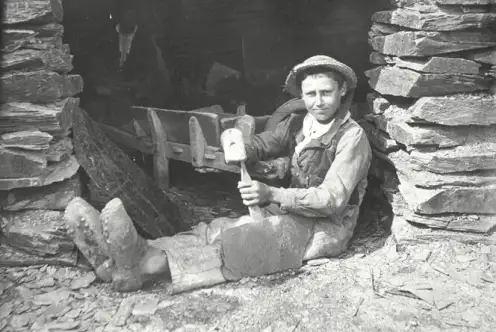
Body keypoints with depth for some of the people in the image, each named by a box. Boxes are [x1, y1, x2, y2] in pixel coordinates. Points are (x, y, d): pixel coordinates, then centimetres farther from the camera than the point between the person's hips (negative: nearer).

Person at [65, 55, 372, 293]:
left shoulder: (352, 136, -11)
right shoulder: (298, 123, 10)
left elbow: (332, 199, -19)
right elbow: (260, 145, 0)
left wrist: (271, 194, -28)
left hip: (328, 226, -5)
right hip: (294, 213, 6)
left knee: (245, 240, -31)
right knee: (220, 228, -21)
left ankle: (147, 264, -49)